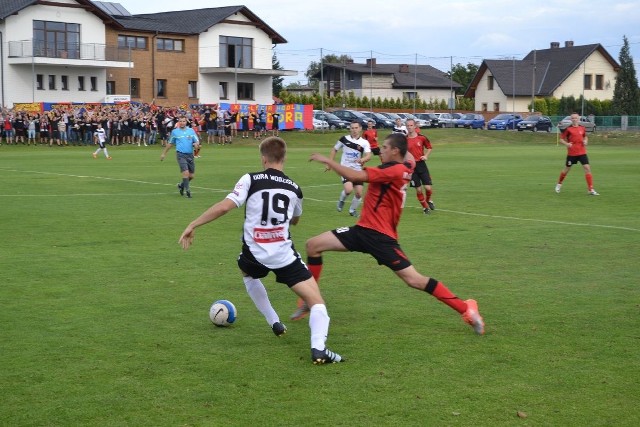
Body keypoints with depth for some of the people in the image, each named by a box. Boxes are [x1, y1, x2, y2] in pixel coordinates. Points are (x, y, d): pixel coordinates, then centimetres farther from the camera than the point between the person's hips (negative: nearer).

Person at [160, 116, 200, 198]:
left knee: (192, 175, 6)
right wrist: (164, 153, 20)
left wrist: (196, 144, -18)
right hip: (181, 154, -3)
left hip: (190, 154, 3)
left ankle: (181, 185, 31)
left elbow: (197, 141, 6)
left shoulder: (191, 130, 9)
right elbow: (170, 143, 18)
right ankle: (187, 190, -11)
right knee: (186, 172, -20)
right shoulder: (175, 131, 6)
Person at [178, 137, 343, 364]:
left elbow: (224, 206, -15)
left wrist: (193, 225, -7)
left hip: (255, 253, 0)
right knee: (316, 302, 2)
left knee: (248, 273, 37)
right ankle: (318, 348, -23)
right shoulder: (294, 188, 9)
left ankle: (275, 324, 38)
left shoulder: (251, 180, -3)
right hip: (284, 256, 0)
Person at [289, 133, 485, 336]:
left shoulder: (395, 171, -18)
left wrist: (327, 161, -15)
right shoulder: (405, 167, 8)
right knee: (313, 245, 2)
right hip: (363, 229, 10)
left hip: (380, 236, -9)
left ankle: (466, 309, 4)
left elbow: (355, 176, -24)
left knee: (415, 280, -9)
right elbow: (409, 157, 36)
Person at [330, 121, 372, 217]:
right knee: (348, 189, -23)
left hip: (357, 170, 2)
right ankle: (341, 200, 11)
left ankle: (353, 210, 25)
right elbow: (334, 150, 10)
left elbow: (368, 156, -16)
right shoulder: (344, 139, -3)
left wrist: (362, 159, -37)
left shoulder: (364, 142, -2)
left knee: (359, 193, -1)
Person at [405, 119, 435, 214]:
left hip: (421, 164, 0)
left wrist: (426, 156, -4)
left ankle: (428, 200, 27)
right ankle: (425, 207, 22)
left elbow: (429, 147, 12)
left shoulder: (422, 137, -3)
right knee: (418, 189, 2)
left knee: (428, 187, -6)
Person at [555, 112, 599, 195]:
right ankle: (559, 184, 37)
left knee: (587, 168, -9)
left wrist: (585, 141, 0)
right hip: (571, 153, -2)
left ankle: (591, 190, -7)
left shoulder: (582, 128, 5)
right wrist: (566, 144, -20)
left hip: (582, 152, 2)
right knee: (567, 169, 10)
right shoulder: (568, 129, -6)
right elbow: (561, 139, -1)